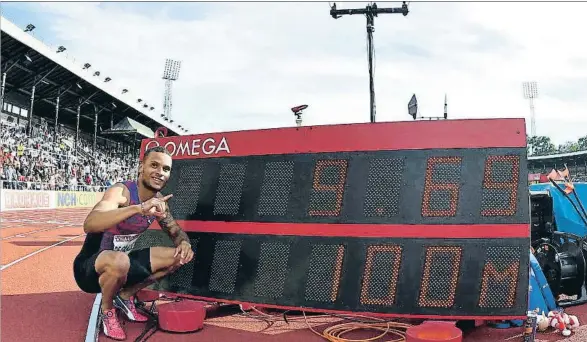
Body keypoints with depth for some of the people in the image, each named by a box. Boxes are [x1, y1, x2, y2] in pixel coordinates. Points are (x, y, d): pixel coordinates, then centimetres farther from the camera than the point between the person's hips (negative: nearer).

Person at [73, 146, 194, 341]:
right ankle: (107, 311, -6)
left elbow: (175, 230, 11)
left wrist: (184, 242, -14)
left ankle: (126, 296, 15)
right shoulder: (121, 192, -27)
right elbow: (89, 225, -45)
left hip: (120, 263, 7)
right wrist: (138, 208, -57)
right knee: (119, 261, -40)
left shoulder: (158, 200, -3)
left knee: (178, 256, -1)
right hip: (89, 268, -7)